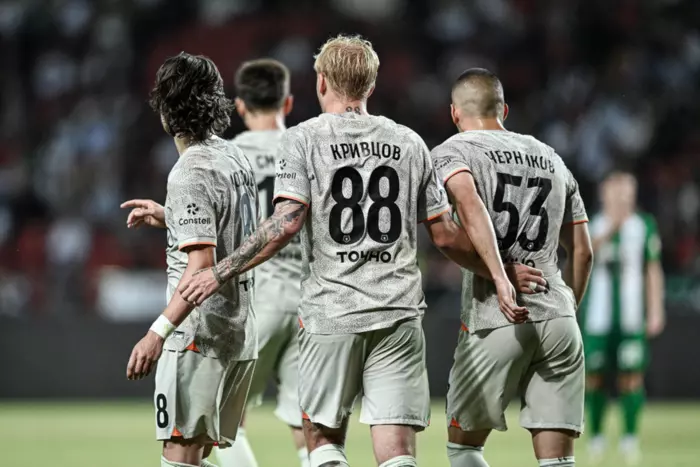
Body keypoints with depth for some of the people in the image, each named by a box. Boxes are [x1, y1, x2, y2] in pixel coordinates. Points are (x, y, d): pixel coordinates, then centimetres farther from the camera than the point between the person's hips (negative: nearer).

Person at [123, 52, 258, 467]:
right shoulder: (235, 158, 12)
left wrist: (159, 332, -29)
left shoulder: (191, 172, -15)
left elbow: (202, 263, -24)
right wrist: (168, 218, 30)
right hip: (242, 334, 9)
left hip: (201, 335, -9)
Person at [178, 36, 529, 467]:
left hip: (330, 314, -2)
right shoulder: (409, 143, 10)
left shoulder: (303, 140, 1)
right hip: (399, 316, 2)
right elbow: (445, 236, 10)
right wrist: (499, 276, 22)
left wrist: (220, 274, -6)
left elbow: (287, 223, -11)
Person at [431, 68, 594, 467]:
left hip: (495, 319, -4)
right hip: (558, 319, 4)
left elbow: (467, 200, -20)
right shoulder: (552, 158, 20)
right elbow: (583, 251, 19)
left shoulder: (452, 151, 3)